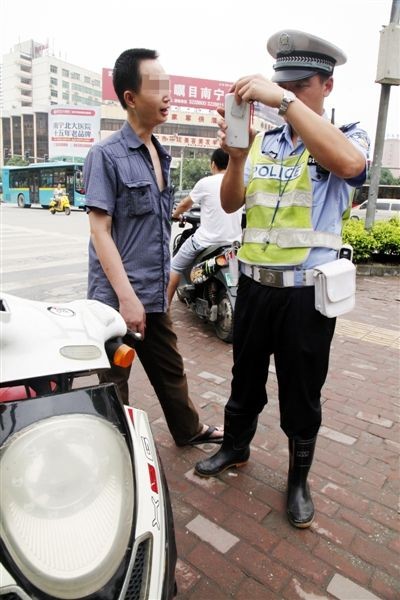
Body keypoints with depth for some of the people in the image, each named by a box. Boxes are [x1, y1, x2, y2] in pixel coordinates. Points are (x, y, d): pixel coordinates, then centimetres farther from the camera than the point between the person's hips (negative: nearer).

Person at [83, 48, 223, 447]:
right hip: (117, 298, -7)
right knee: (114, 384, 10)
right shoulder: (106, 155, -10)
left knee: (170, 370, 21)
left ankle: (188, 430, 41)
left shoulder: (160, 155, 12)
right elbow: (100, 231, -16)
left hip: (154, 296, 7)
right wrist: (126, 297, -21)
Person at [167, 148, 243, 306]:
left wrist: (175, 215, 28)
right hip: (234, 241, 4)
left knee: (175, 267, 12)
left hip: (206, 241, -4)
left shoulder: (206, 183, -7)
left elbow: (185, 204, 8)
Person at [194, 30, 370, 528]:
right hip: (254, 283, 4)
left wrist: (285, 100, -31)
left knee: (301, 394, 11)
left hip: (306, 293, -3)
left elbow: (348, 163, -29)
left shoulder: (347, 137, -3)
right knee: (244, 378, 20)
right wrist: (235, 158, -15)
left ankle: (298, 479, 34)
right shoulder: (263, 142, 7)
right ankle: (235, 448, 44)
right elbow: (230, 204, 3)